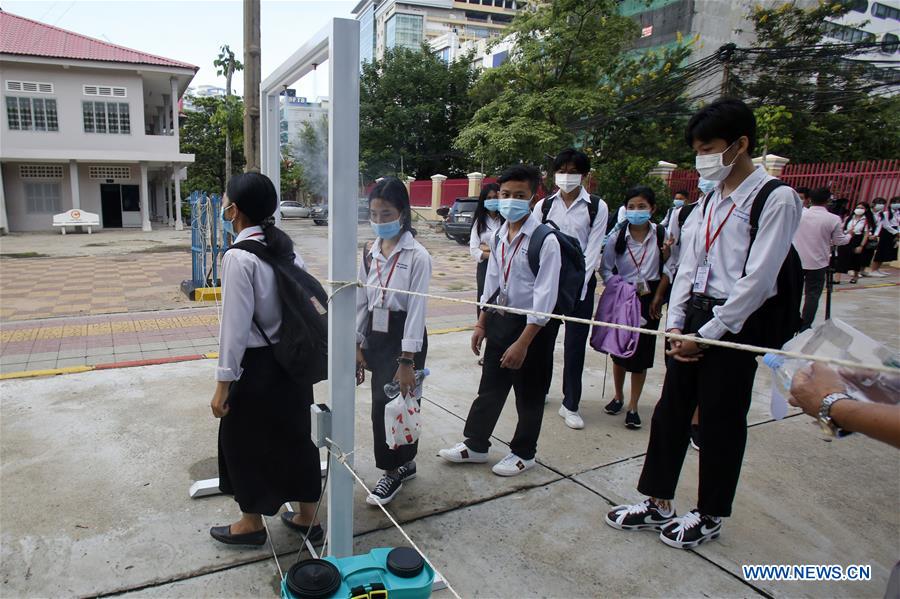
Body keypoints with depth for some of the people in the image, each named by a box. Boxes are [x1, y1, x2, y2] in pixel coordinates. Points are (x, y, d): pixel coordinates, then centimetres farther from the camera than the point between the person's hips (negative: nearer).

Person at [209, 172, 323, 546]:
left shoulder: (238, 257, -19)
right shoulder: (286, 248, 3)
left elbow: (235, 325, -19)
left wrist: (224, 382, -13)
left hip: (257, 365, -7)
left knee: (245, 441, 13)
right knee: (295, 434, 18)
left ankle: (251, 524, 33)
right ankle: (307, 518, 33)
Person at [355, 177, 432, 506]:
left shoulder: (417, 256, -13)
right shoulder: (370, 253, 5)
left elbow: (417, 309, -16)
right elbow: (362, 301, 9)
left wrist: (407, 360, -18)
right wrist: (358, 346, 8)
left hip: (403, 337, -5)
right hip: (375, 336, 6)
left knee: (384, 405, -6)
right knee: (395, 404, 13)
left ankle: (392, 472, 14)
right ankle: (405, 463, 32)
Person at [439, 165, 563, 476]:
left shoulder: (545, 240, -18)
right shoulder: (500, 236, 3)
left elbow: (545, 296, -21)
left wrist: (523, 342, -22)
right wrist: (481, 324, 12)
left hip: (532, 325, -6)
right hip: (499, 318, 6)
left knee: (529, 394, 12)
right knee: (490, 387, 18)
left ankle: (523, 453, 31)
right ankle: (475, 445, 34)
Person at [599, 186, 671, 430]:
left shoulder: (661, 234, -6)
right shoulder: (617, 237, -7)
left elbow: (667, 269, 0)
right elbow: (605, 269, -2)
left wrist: (658, 297, -4)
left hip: (649, 299, 0)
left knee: (642, 352, 3)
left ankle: (633, 406, 14)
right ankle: (618, 396, 31)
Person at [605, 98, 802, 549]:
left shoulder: (776, 199, -10)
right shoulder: (711, 200, 13)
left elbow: (757, 279, -15)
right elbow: (689, 264, 11)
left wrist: (707, 334, -14)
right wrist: (675, 324, 2)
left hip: (735, 322, -7)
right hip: (693, 316, 7)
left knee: (720, 421, 6)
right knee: (671, 410, 11)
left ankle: (709, 515, 26)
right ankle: (658, 503, 26)